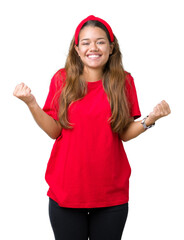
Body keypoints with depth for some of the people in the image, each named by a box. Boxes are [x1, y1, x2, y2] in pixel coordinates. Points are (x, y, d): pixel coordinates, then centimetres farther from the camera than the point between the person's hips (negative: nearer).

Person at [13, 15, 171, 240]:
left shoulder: (124, 81, 1)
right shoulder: (62, 79, 0)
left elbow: (125, 133, 2)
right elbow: (54, 131, -2)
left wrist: (151, 119, -14)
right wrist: (31, 103, -14)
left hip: (111, 191, 1)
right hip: (66, 190, 0)